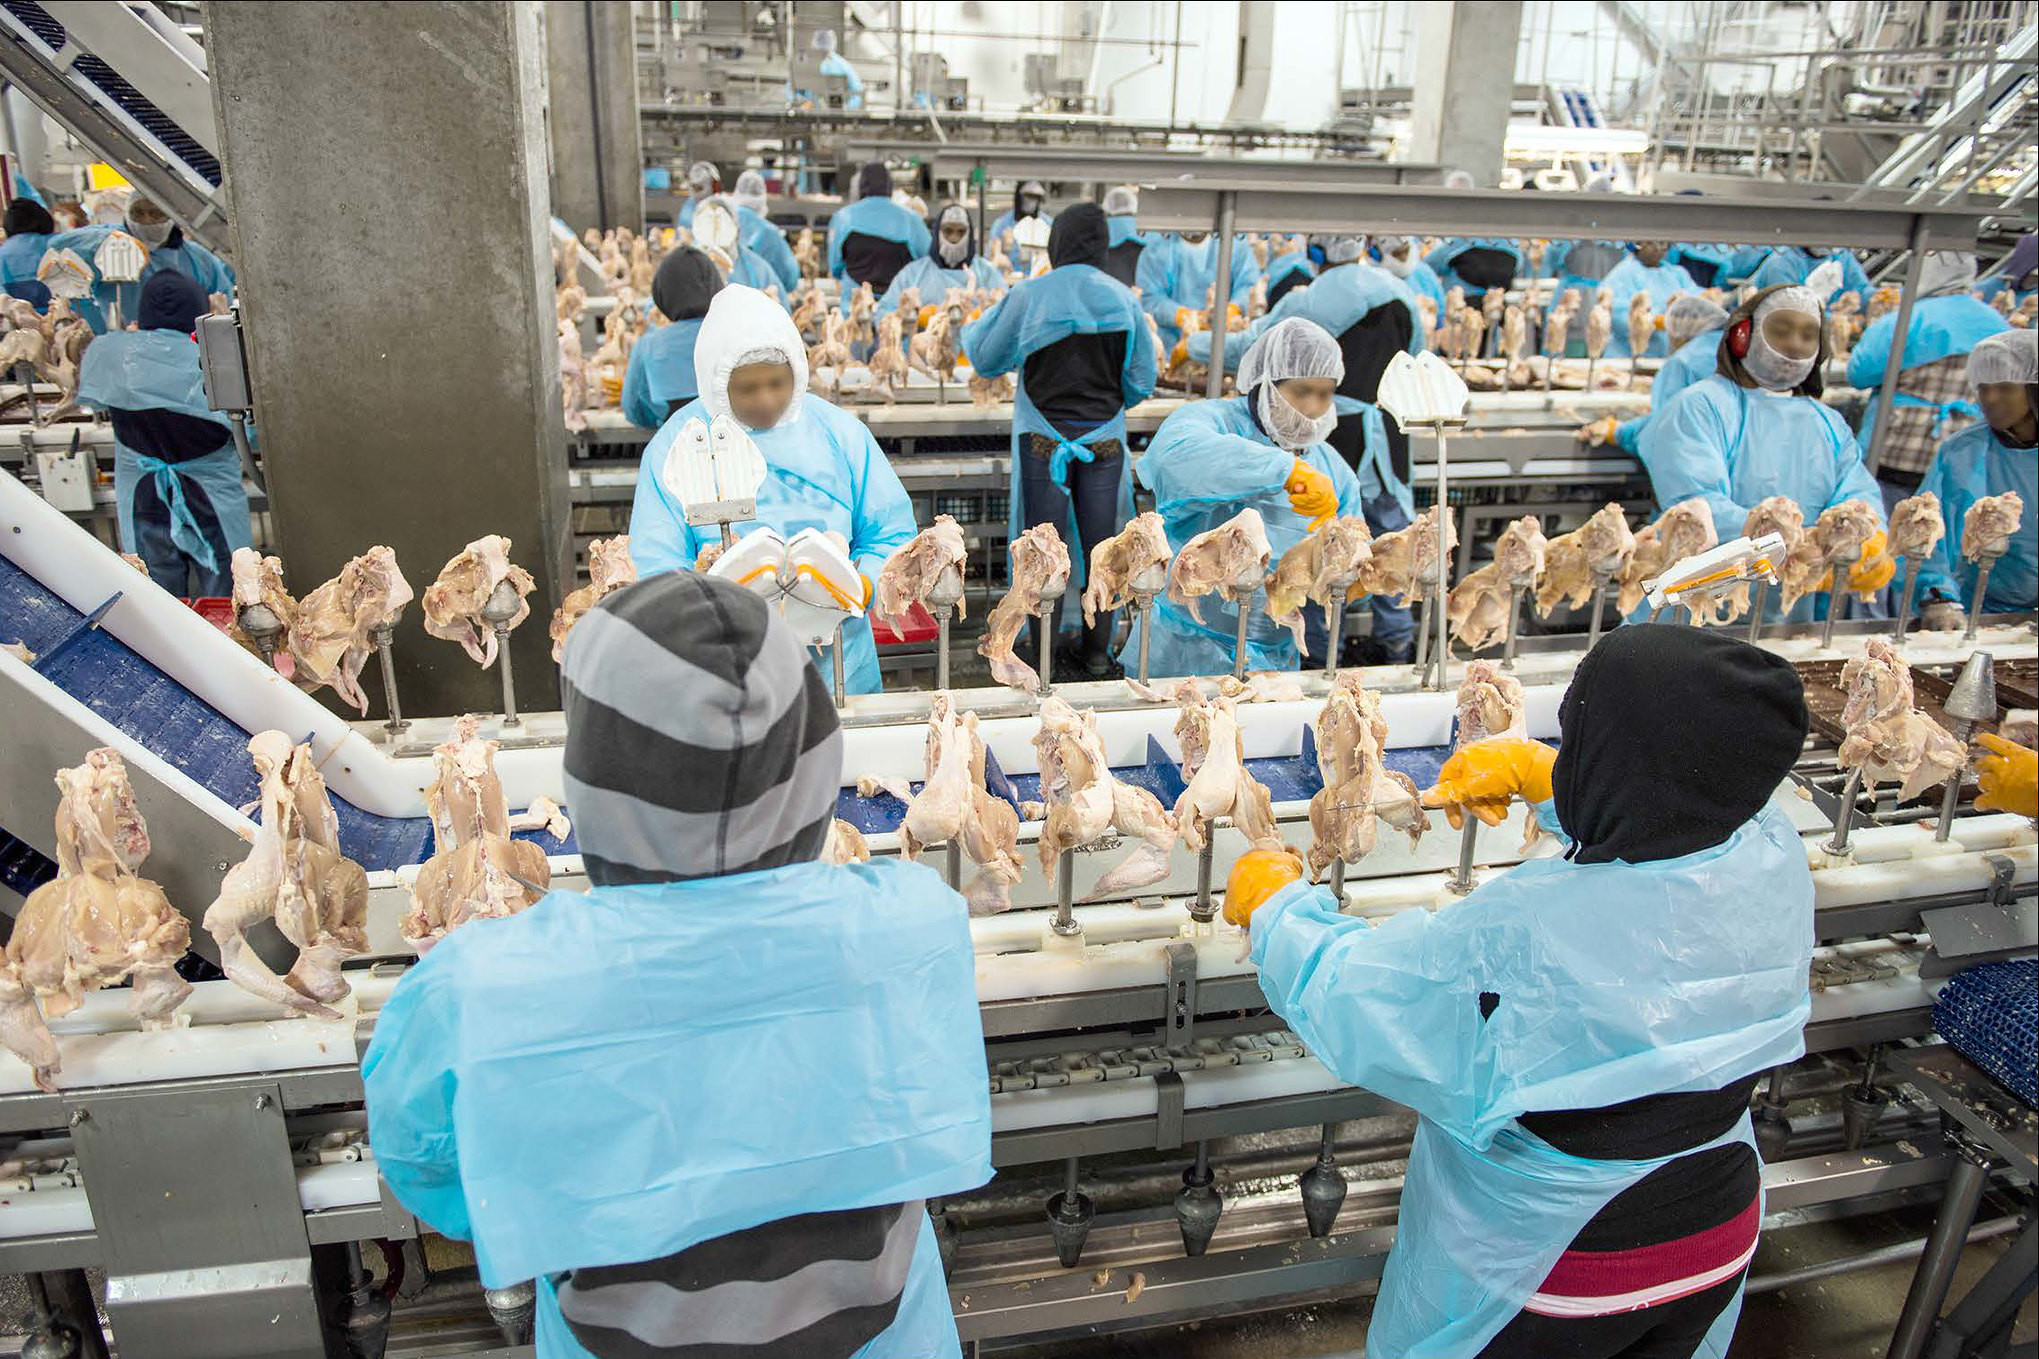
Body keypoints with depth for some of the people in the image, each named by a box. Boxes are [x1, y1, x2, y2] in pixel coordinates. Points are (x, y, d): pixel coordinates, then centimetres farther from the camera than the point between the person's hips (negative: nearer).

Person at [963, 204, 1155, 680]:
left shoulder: (1029, 295, -8)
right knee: (1101, 547, 10)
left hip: (1045, 439, -2)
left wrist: (983, 318, 20)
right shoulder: (1124, 300, -1)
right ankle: (1097, 655, 18)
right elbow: (1141, 382, 4)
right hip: (1104, 439, 2)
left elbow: (984, 359, 2)